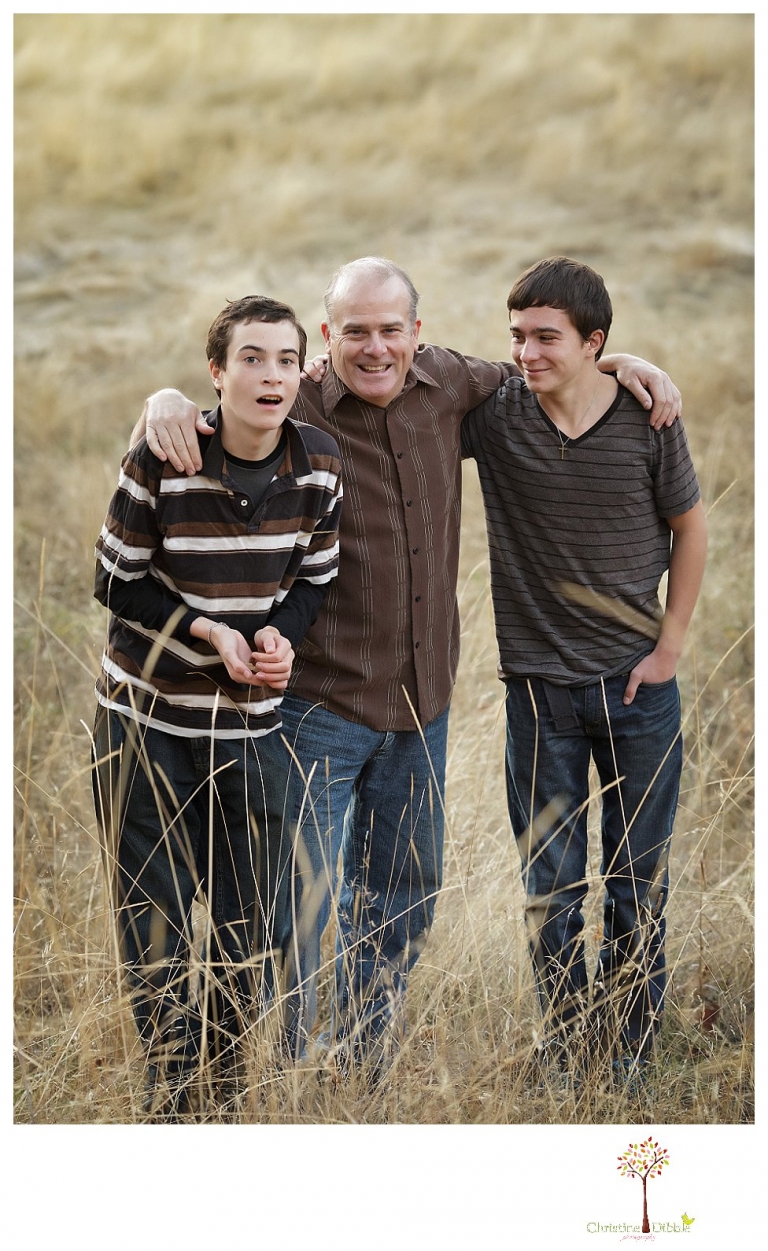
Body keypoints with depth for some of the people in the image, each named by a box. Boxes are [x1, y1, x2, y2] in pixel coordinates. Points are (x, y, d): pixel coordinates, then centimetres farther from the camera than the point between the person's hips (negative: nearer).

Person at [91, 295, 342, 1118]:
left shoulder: (319, 466, -6)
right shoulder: (158, 464, -17)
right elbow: (117, 582, -8)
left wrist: (278, 633, -14)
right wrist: (209, 631, -19)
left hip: (251, 723, 3)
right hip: (146, 713, -3)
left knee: (251, 923, 9)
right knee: (153, 913, 3)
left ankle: (222, 1076, 29)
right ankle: (172, 1092, 16)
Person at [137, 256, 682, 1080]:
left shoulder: (445, 385, 1)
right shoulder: (295, 417, -14)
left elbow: (525, 379, 20)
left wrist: (615, 362, 6)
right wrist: (166, 401, -30)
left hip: (421, 703, 6)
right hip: (321, 708, -5)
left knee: (400, 899, 18)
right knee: (298, 901, -3)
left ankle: (365, 1068, 37)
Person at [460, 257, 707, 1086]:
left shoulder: (647, 419, -8)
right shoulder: (491, 412, -8)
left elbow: (689, 527, 3)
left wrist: (670, 646, -1)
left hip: (638, 686, 0)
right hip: (540, 685, 0)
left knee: (637, 881, 8)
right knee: (550, 885, 8)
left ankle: (628, 1060, 21)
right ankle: (562, 1061, 20)